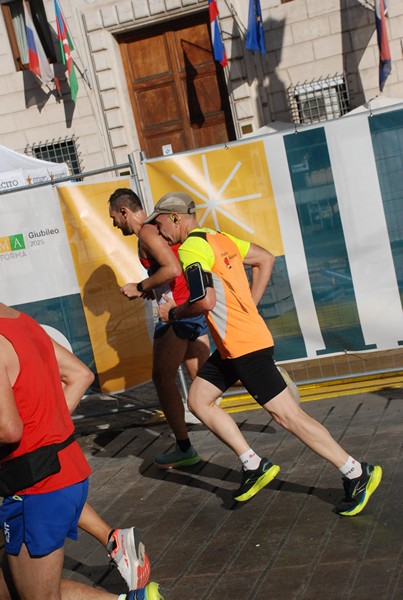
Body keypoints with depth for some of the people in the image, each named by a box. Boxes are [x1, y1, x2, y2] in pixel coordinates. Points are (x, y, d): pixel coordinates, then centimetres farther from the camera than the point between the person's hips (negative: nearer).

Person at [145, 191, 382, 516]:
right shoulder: (218, 238, 14)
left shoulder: (191, 247, -14)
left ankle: (357, 474, 3)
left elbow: (205, 301, -26)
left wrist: (174, 313, -6)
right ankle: (254, 465, 13)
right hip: (231, 346, 10)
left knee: (287, 414, -6)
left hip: (244, 345, -10)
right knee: (198, 400, 12)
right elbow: (266, 258, 21)